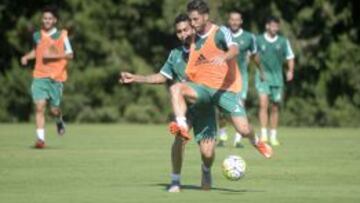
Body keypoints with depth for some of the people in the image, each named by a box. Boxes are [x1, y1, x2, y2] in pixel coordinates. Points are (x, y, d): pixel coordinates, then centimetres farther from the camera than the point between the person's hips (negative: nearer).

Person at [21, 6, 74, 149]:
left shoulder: (61, 35, -1)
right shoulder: (37, 36, 8)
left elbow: (70, 55, -1)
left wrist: (54, 56, -15)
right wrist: (27, 57, 8)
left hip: (56, 77, -2)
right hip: (39, 76, 2)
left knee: (54, 110, 3)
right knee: (39, 106, -13)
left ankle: (59, 121, 39)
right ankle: (40, 138, -14)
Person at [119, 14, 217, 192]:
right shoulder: (175, 54, 10)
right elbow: (162, 77, 22)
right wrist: (135, 78, 17)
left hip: (205, 106, -2)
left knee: (207, 152, -11)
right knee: (180, 136, -27)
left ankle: (206, 171, 27)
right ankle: (175, 180, -11)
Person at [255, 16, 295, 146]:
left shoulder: (283, 42, 5)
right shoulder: (258, 40, 0)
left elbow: (290, 57, 11)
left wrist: (290, 71, -3)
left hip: (277, 77, 2)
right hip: (263, 77, -2)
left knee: (275, 107, 8)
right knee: (263, 104, -18)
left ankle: (273, 136, 18)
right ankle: (263, 134, -20)